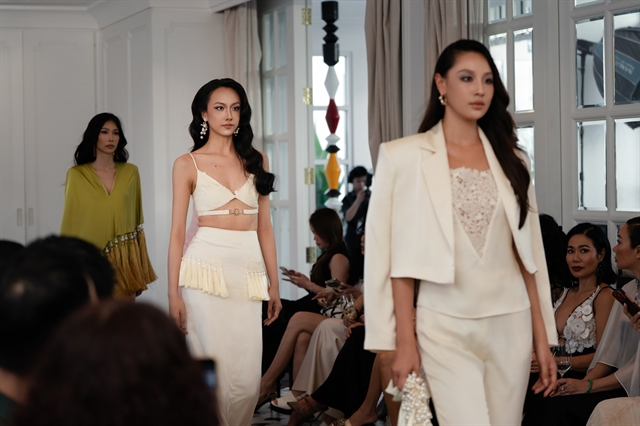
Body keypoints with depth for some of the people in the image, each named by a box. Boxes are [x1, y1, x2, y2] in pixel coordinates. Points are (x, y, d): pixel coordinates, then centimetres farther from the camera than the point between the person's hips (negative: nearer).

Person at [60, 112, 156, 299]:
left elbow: (137, 220, 10)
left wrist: (141, 265, 8)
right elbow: (70, 223, 1)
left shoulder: (130, 172, 7)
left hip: (125, 259, 2)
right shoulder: (77, 175, 0)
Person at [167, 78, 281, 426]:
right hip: (206, 269, -3)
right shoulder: (187, 164, 4)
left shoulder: (256, 160, 13)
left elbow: (264, 226, 14)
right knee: (213, 371, -5)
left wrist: (274, 283, 9)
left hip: (248, 272, 3)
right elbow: (177, 231, 1)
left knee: (247, 377, -2)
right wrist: (174, 293, -5)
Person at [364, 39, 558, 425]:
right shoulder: (405, 156, -2)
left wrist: (542, 338, 7)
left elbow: (529, 253, 10)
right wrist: (404, 341, -8)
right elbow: (400, 257, -4)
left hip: (511, 325, 4)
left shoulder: (511, 160, 10)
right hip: (445, 326, -4)